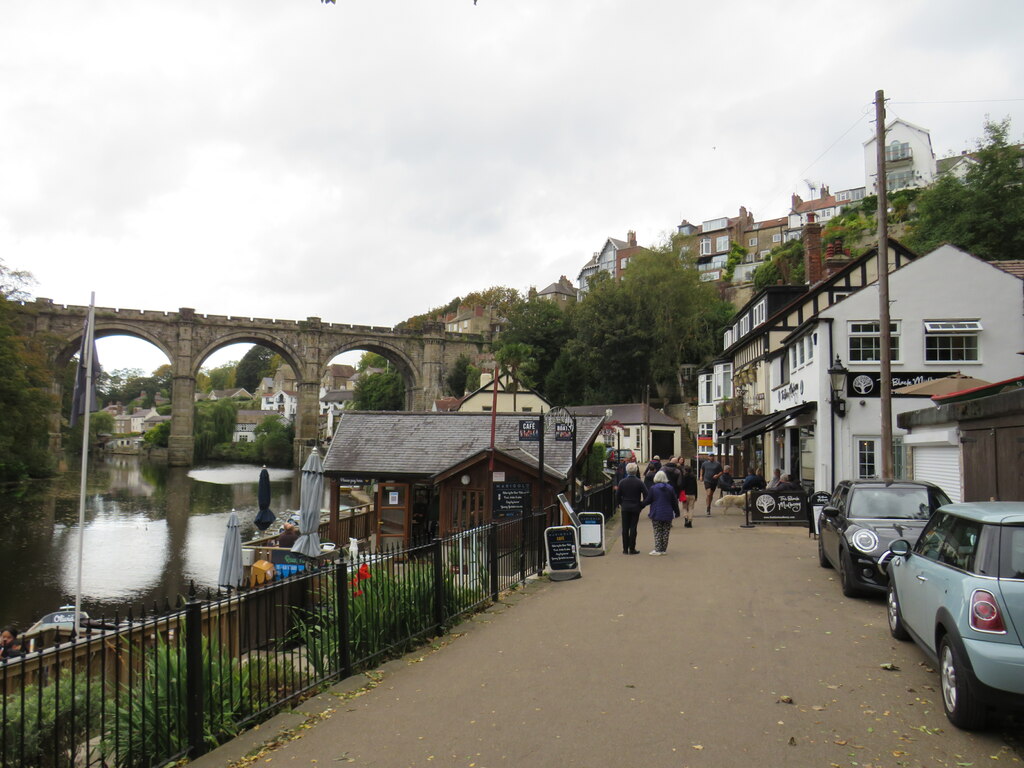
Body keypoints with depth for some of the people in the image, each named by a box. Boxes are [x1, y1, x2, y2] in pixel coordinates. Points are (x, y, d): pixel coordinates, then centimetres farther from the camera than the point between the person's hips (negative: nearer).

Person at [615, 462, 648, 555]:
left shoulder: (622, 482, -3)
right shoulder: (639, 482, -7)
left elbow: (617, 496, -1)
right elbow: (646, 495, -8)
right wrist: (642, 505, 3)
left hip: (625, 508, 1)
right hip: (636, 508, -1)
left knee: (625, 528, 6)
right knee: (633, 528, 2)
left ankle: (625, 549, 8)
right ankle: (632, 549, 2)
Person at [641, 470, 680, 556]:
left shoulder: (653, 488, -8)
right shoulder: (670, 488, -1)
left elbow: (648, 500, -5)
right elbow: (674, 502, 4)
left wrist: (642, 505, 13)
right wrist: (677, 512, 13)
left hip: (656, 514, -2)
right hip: (668, 514, 2)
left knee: (657, 532, 4)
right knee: (666, 532, 9)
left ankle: (658, 549, 0)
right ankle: (664, 549, 12)